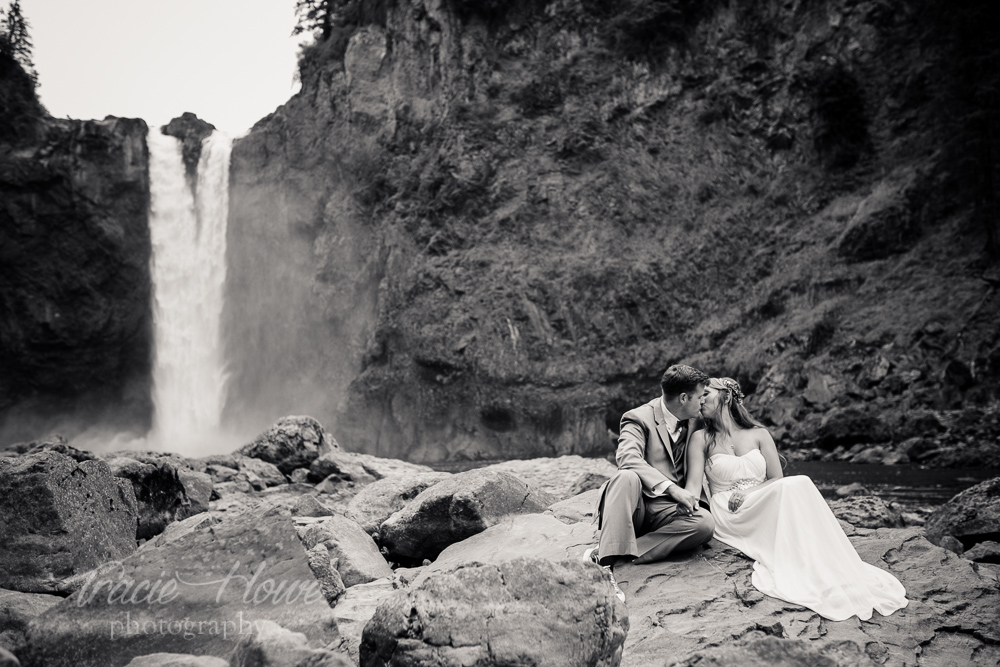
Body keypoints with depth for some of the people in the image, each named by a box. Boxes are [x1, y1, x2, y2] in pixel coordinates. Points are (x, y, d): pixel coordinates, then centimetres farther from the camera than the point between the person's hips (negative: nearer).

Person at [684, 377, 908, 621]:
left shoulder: (759, 434, 15)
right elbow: (693, 485, -2)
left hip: (765, 508, 3)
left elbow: (777, 479, 10)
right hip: (731, 517, -3)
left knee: (800, 483, -30)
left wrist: (749, 491, -9)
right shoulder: (701, 439, 9)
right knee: (792, 486, -30)